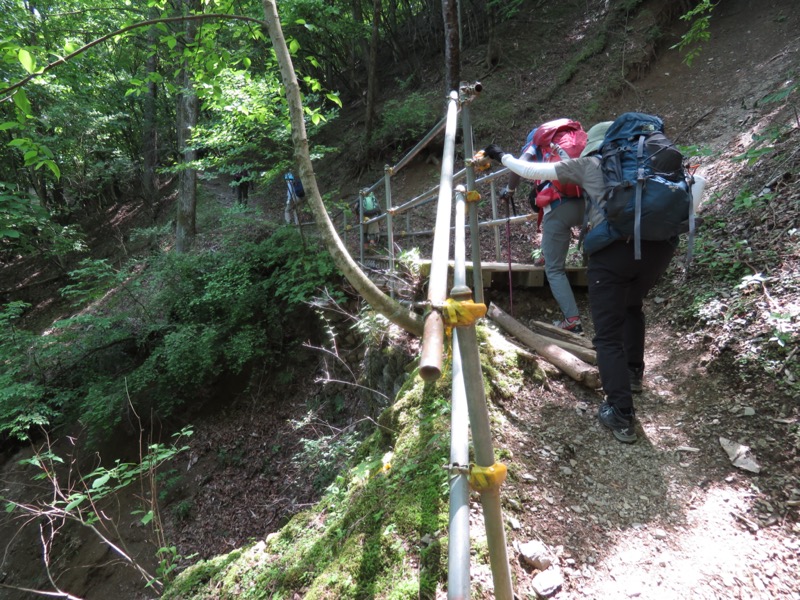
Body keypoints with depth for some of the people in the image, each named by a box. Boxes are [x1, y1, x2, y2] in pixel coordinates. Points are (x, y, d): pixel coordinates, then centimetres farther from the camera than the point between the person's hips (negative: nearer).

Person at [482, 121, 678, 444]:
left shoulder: (588, 164, 19)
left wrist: (502, 156, 38)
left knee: (608, 335, 3)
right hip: (659, 245, 5)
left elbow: (532, 171, 23)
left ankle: (621, 416, 0)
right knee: (632, 306, 33)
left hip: (614, 249, -5)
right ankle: (633, 373, 43)